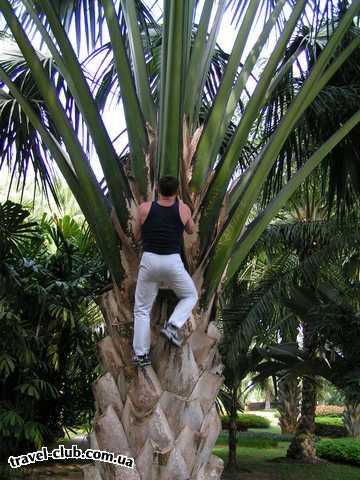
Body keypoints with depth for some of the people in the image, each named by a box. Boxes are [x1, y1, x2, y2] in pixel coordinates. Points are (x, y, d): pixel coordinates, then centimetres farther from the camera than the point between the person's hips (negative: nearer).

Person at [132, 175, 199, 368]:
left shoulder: (145, 208, -1)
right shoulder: (183, 209, 0)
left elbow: (137, 236, 10)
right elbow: (191, 230, 19)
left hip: (149, 260, 1)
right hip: (172, 262, -1)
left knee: (142, 309, 13)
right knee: (190, 296, 23)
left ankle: (141, 354, 11)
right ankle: (172, 326, 0)